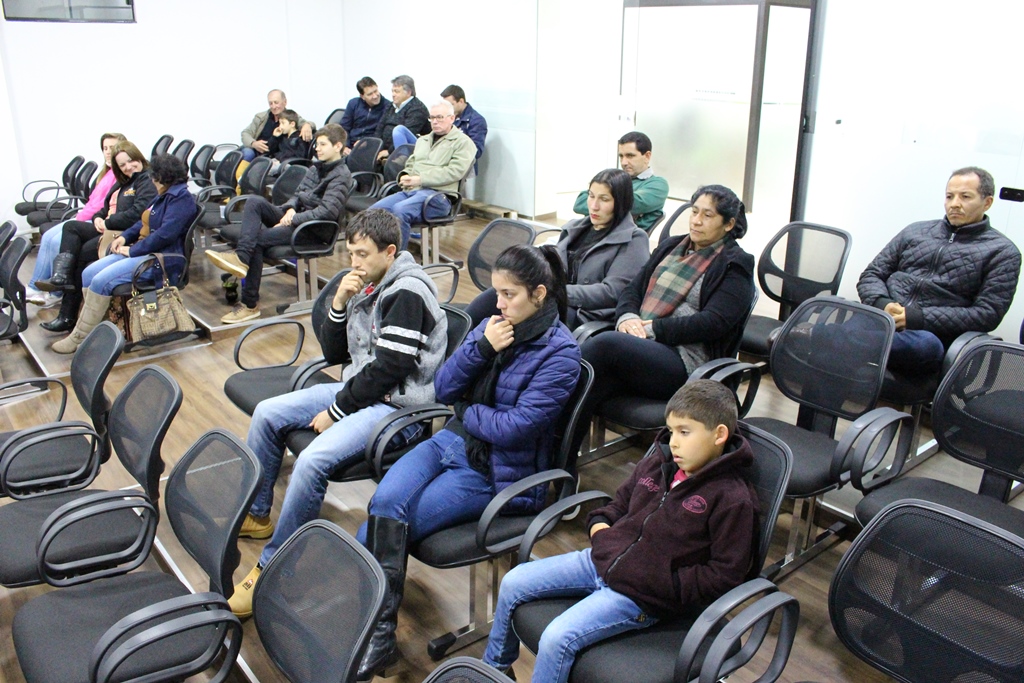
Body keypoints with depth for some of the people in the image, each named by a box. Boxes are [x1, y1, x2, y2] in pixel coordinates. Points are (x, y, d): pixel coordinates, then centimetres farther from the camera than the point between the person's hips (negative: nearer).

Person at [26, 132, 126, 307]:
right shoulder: (108, 173, 21)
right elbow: (94, 200, 20)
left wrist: (82, 217, -13)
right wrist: (80, 214, 3)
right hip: (86, 218, 10)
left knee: (59, 241, -20)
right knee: (48, 237, -1)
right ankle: (34, 288, 0)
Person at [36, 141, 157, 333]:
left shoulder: (148, 181, -7)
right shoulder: (123, 183, 24)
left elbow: (138, 213, -20)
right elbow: (108, 209, 27)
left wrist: (108, 222, -13)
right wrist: (98, 218, 2)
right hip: (110, 230, 10)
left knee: (83, 254, -18)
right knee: (71, 227, -5)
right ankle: (62, 276, -22)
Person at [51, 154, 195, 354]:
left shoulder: (181, 198, -13)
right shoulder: (166, 195, 18)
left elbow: (165, 234, -22)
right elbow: (146, 222, 28)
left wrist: (133, 250, -15)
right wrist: (125, 236, 10)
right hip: (145, 251, 11)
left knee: (101, 281, -21)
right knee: (89, 273, -2)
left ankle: (78, 339, -12)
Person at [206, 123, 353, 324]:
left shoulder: (341, 175, -8)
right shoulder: (316, 168, 20)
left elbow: (327, 211, -20)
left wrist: (293, 219, -22)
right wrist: (290, 209, -3)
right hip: (296, 216, 8)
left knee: (257, 239, -24)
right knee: (255, 202, -17)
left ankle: (250, 304, -20)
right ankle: (241, 256, -33)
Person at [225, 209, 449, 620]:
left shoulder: (407, 293, -17)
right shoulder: (366, 286, 10)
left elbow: (388, 369, -21)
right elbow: (334, 354, 13)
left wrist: (336, 411, -14)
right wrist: (340, 305, -3)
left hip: (396, 404, -10)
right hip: (358, 388, 10)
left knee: (313, 460, -28)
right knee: (267, 413, 7)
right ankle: (255, 515, 25)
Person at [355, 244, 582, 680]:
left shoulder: (560, 352, -12)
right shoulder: (495, 325, 5)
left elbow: (515, 428, -19)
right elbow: (443, 389, 3)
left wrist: (465, 408, -5)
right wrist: (482, 347, -11)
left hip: (496, 472, -6)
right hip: (452, 441, 6)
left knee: (380, 529, -15)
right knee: (386, 502, -21)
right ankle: (379, 631, -16)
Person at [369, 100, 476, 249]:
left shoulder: (462, 142, 4)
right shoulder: (422, 140, 29)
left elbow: (455, 172, -9)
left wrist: (420, 179, -14)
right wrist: (404, 176, 4)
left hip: (437, 193, -7)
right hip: (409, 191, 7)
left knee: (400, 210, -34)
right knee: (375, 210, -17)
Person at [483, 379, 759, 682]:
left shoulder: (734, 500, -15)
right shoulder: (657, 462, 6)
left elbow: (726, 574, -14)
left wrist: (667, 585, -17)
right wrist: (599, 524, 2)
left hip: (640, 595, -7)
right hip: (600, 559, 8)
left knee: (557, 638, -23)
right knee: (514, 582, 5)